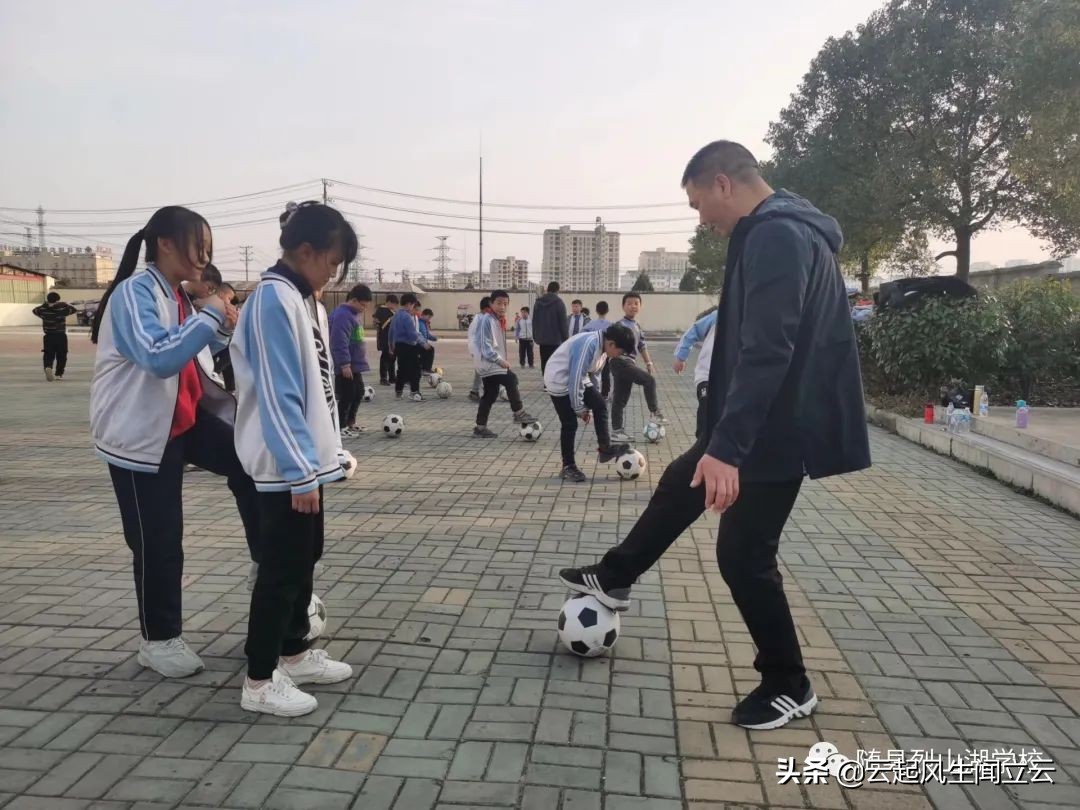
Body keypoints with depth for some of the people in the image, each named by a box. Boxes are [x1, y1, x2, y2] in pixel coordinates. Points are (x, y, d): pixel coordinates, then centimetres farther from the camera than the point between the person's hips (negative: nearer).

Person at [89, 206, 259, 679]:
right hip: (140, 432, -8)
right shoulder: (134, 292, -17)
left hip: (184, 419, 8)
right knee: (157, 541, 1)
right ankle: (158, 640, 19)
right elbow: (160, 358, -32)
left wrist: (221, 331, -2)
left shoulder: (179, 296, 10)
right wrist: (210, 316, -27)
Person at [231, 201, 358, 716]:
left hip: (306, 460, 10)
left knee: (304, 560, 18)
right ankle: (260, 681, 13)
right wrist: (299, 471, -22)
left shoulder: (302, 299, 12)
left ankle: (294, 653, 33)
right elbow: (277, 394, -22)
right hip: (286, 466, -10)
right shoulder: (274, 300, -17)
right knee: (281, 568, -1)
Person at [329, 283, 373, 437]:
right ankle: (340, 427, 6)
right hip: (346, 366, -10)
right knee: (347, 396, -4)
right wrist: (345, 364, -26)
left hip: (355, 364, 10)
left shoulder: (354, 314, 14)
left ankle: (350, 423, 30)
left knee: (358, 392, 17)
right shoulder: (343, 315, -18)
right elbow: (339, 342, -24)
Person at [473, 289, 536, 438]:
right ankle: (519, 413, -10)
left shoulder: (500, 320, 13)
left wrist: (501, 360, 12)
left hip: (494, 363, 10)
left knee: (490, 395, 9)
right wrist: (499, 360, -23)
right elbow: (485, 345, -21)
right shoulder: (487, 320, -16)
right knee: (511, 380, -20)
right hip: (487, 362, -10)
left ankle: (480, 428, 14)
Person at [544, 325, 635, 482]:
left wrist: (588, 405, 11)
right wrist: (579, 408, -19)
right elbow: (575, 378, -29)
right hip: (559, 381, -8)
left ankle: (605, 449, 1)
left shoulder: (602, 346, -1)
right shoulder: (588, 345, -31)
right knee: (570, 424, -6)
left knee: (600, 406, -6)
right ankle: (568, 467, 6)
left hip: (578, 379, 8)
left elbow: (592, 374, 10)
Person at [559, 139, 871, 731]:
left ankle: (788, 686, 19)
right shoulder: (780, 232, 13)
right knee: (678, 486, 23)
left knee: (742, 554, 0)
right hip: (760, 419, 11)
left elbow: (766, 352, -31)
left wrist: (728, 447, -35)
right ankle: (613, 579, 43)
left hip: (776, 429, -11)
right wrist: (721, 438, 25)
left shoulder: (776, 237, -21)